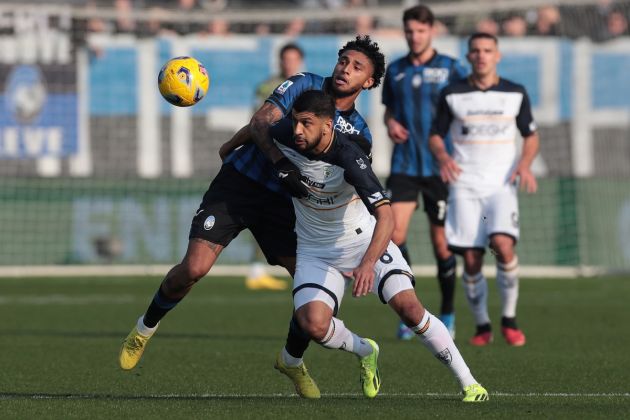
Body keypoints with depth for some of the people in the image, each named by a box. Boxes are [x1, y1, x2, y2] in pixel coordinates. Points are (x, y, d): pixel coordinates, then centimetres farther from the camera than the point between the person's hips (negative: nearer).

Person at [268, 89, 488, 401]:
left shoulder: (349, 156, -31)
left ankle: (469, 384, -5)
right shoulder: (283, 136, -18)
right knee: (313, 325, -22)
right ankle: (365, 352, 14)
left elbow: (385, 216, -40)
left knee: (409, 308, -21)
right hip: (315, 251, 3)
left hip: (363, 241, -3)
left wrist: (368, 263, -54)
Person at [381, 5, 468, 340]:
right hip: (404, 165, 3)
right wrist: (391, 123, 0)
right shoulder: (395, 71, 10)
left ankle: (447, 315, 17)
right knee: (394, 234, -13)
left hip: (439, 166, -3)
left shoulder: (450, 68, -1)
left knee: (441, 242, 1)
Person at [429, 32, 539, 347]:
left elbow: (531, 136, 14)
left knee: (503, 244, -22)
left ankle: (509, 320, -6)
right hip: (465, 186, 0)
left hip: (502, 185, 0)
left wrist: (525, 164, -6)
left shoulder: (515, 94, 6)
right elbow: (435, 135, 9)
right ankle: (482, 326, 12)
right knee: (471, 259, -6)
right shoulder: (452, 95, 4)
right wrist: (442, 156, -13)